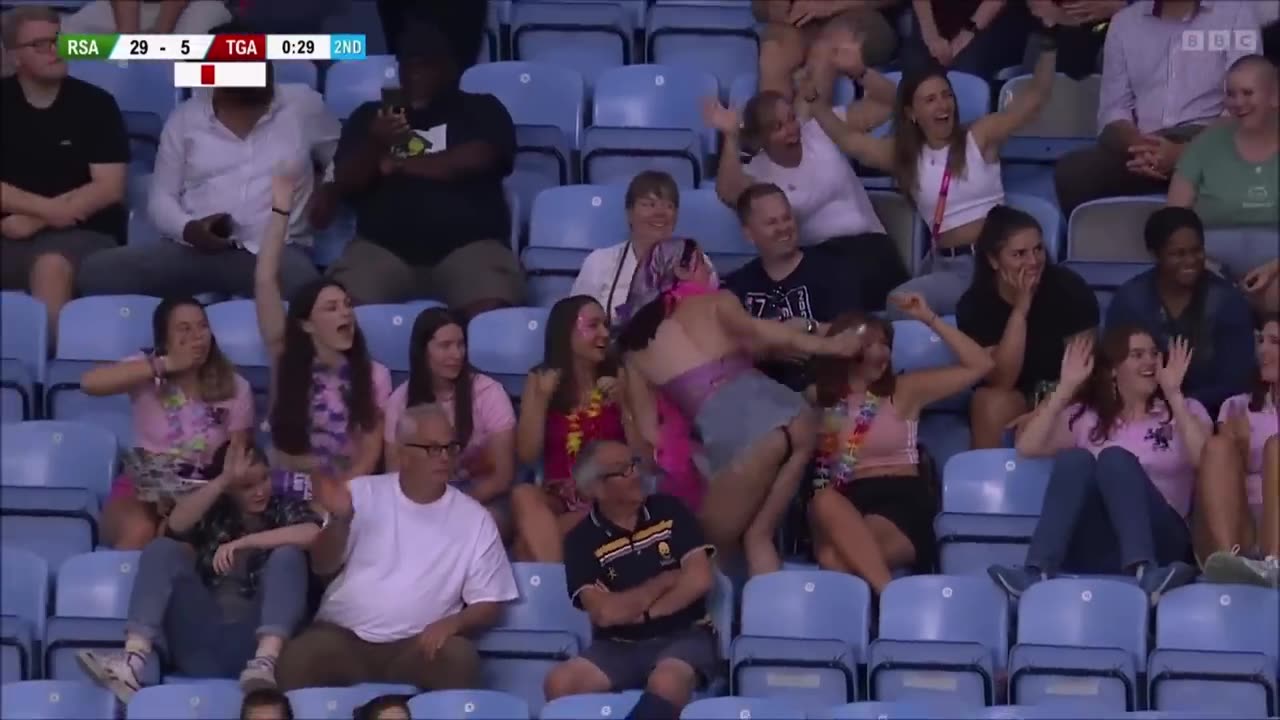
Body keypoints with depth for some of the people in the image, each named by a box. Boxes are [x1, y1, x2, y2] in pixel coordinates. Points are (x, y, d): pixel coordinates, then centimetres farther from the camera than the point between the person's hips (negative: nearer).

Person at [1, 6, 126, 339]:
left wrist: (33, 220, -10)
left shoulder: (95, 104, 4)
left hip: (82, 233, -2)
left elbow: (109, 188, -4)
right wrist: (47, 208, -12)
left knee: (51, 266, -37)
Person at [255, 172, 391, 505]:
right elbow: (265, 283, -5)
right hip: (285, 495, 0)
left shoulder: (373, 375, 3)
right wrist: (281, 211, -7)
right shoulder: (287, 361, 2)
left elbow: (370, 454, 1)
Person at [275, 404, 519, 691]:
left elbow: (489, 604, 7)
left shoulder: (474, 518, 5)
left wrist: (451, 623, -15)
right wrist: (340, 520, -18)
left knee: (459, 657, -32)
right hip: (343, 637, 0)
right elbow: (322, 566, 3)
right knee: (297, 658, -31)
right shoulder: (363, 493, 6)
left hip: (417, 645, 0)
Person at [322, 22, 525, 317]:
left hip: (468, 245, -2)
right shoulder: (371, 115, 21)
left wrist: (398, 165, 4)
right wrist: (374, 145, -12)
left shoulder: (481, 110, 15)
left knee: (491, 314, -34)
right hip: (384, 246, 2)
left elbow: (476, 160, -4)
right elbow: (344, 185, 9)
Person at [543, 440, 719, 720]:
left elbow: (701, 579, -6)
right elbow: (604, 613, -12)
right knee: (560, 683, -27)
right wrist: (665, 581, -4)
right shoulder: (583, 539, -1)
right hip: (619, 647, 1)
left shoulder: (668, 510, 4)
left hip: (683, 636, -1)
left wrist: (641, 613, -6)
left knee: (666, 683, -37)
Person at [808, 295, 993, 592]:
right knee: (826, 502, -40)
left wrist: (929, 319, 5)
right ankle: (888, 594, -43)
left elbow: (980, 365, 10)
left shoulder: (904, 391, 12)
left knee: (835, 559, -36)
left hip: (901, 504, -2)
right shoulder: (819, 398, 18)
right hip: (844, 505, 2)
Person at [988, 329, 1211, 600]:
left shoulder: (1184, 411, 17)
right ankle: (1036, 572, -46)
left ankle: (1145, 571, -53)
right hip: (1092, 548, 1)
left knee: (1115, 458, -29)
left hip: (1157, 540, -1)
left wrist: (1174, 394, -8)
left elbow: (1204, 459, -5)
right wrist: (1066, 388, 2)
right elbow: (1028, 447, 3)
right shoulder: (1085, 416, 19)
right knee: (1075, 459, -27)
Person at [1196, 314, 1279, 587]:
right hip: (1238, 530, 2)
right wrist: (1240, 447, -7)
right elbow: (1225, 475, 11)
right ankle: (1228, 557, -48)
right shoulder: (1237, 407, 24)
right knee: (1217, 448, -21)